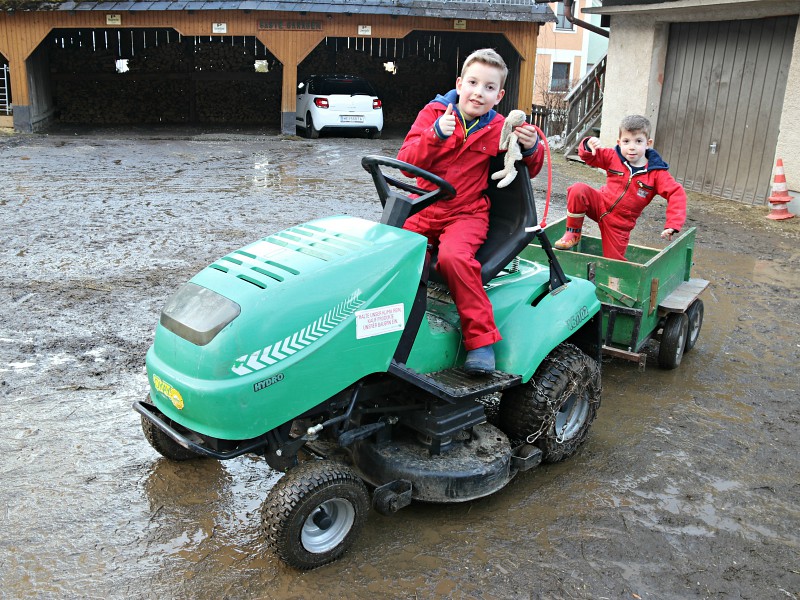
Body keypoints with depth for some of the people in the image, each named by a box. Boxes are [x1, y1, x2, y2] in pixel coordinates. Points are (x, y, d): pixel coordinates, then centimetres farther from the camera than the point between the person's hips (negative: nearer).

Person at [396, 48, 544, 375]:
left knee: (453, 256, -32)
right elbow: (407, 160, -8)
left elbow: (529, 170, 15)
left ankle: (481, 338, -23)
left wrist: (530, 148, -9)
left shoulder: (498, 128, 5)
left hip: (467, 213, -2)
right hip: (425, 210, 2)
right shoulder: (434, 112, 2)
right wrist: (436, 134, -25)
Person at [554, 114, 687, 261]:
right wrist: (589, 145, -27)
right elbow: (589, 157, -1)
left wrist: (672, 225, -30)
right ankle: (572, 234, -13)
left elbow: (676, 194, -18)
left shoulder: (656, 173, -14)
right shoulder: (613, 157, -6)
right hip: (600, 204, 1)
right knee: (578, 190, -28)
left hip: (619, 223, -1)